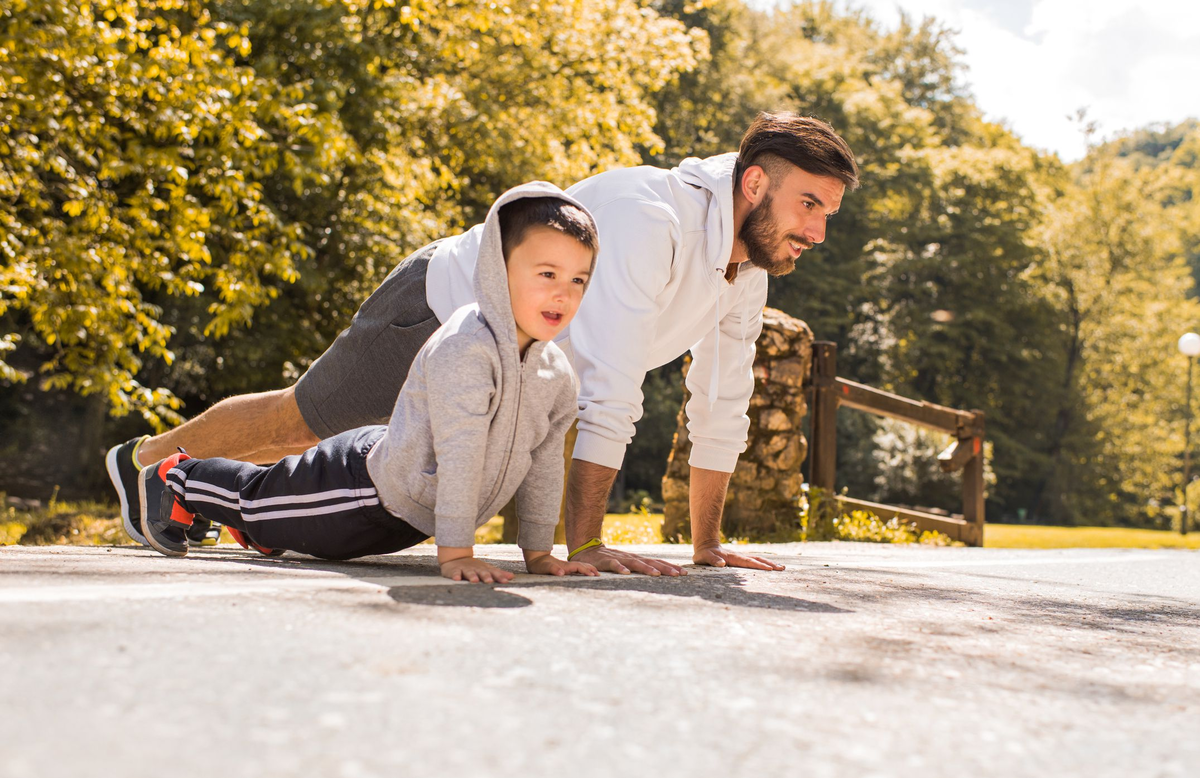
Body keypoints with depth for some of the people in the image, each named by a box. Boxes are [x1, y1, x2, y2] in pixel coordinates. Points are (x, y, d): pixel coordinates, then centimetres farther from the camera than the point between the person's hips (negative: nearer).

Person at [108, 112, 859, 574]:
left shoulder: (752, 263, -11)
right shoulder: (649, 216, -39)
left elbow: (722, 405, -1)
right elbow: (608, 394, -42)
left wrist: (707, 544, 1)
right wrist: (583, 545, -42)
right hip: (439, 307, -8)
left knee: (336, 433, 26)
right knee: (298, 419, 12)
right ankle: (144, 459, 37)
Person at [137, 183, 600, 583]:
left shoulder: (556, 373, -9)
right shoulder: (465, 347, -35)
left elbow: (544, 463, 0)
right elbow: (458, 453, -38)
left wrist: (538, 552, -3)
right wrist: (455, 553, -40)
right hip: (370, 487, -7)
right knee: (261, 496, 17)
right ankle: (174, 480, 41)